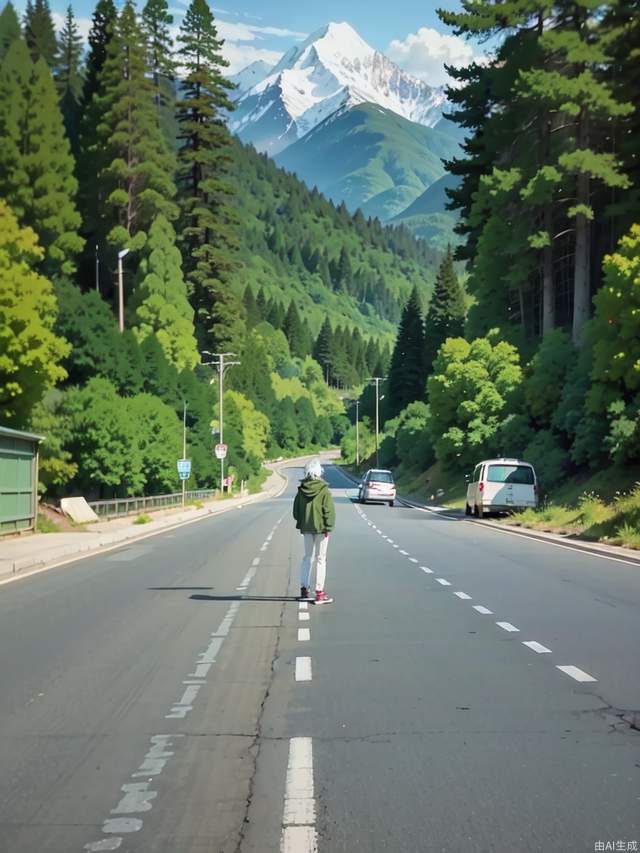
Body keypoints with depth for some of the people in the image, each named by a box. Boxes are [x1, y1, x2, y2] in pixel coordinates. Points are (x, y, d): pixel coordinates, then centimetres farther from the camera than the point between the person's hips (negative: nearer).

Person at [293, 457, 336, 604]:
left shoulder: (301, 490, 1)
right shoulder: (324, 491, -13)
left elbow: (296, 510, 7)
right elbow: (329, 511, -13)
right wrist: (328, 527, -6)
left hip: (306, 528, 4)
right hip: (320, 528, -4)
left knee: (308, 557, 18)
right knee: (320, 559, 2)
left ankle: (304, 589, 20)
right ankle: (319, 593, 2)